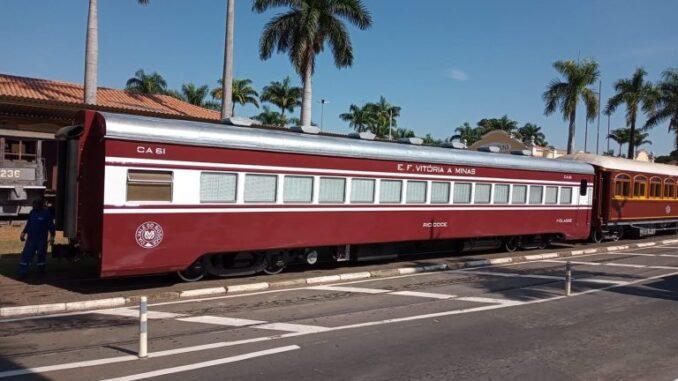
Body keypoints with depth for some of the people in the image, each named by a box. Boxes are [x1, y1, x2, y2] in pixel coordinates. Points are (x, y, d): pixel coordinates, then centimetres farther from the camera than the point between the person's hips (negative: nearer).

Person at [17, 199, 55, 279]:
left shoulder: (46, 213, -6)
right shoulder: (32, 213, 10)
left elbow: (51, 225, -6)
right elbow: (28, 224, 20)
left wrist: (52, 236, -12)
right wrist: (23, 232, 10)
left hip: (41, 239, -5)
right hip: (30, 238, 5)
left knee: (41, 255, 5)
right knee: (26, 254, 0)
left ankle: (41, 272, 19)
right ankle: (23, 272, 3)